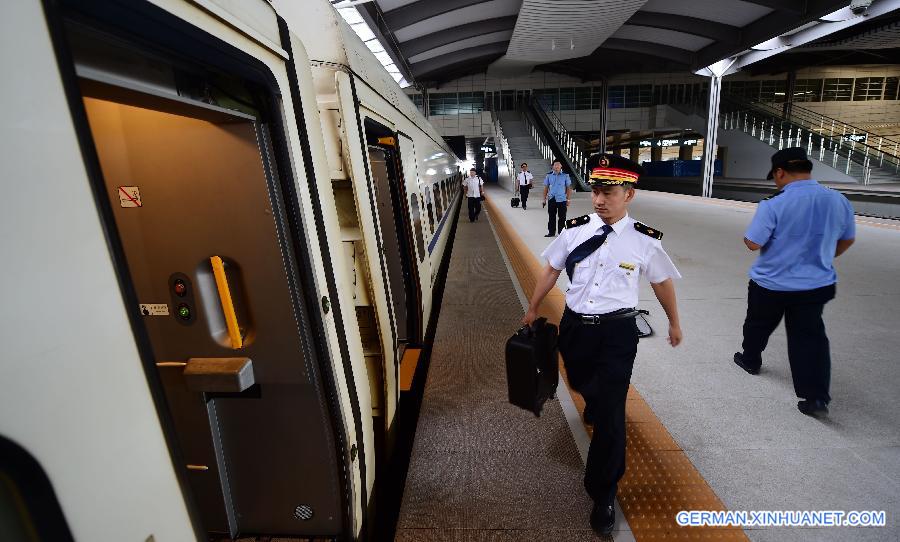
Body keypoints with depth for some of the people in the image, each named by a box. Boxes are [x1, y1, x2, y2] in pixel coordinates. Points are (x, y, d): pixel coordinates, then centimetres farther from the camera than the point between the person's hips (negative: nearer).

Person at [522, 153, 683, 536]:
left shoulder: (644, 241, -10)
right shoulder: (575, 230, -5)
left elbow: (662, 283, 7)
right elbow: (551, 270, 8)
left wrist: (674, 323, 20)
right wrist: (533, 309, 17)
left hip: (617, 333, -3)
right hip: (574, 325, 3)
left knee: (610, 413, -1)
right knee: (582, 385, 26)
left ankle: (603, 495, 22)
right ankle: (595, 401, 66)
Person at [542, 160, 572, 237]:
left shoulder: (565, 175, -2)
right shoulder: (549, 175, 2)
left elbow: (568, 188, 2)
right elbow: (546, 187, 6)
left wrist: (568, 199, -2)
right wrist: (544, 199, 4)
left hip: (562, 199, -1)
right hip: (551, 199, 2)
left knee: (562, 217, 5)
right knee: (551, 216, 9)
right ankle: (551, 232, 20)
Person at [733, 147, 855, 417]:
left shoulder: (773, 205, -21)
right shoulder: (839, 200, -2)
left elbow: (753, 243, -19)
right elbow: (847, 240, 11)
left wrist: (746, 237, 4)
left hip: (771, 283, -4)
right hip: (817, 284, 4)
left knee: (758, 325, 20)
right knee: (810, 337, 10)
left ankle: (750, 360, 42)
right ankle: (816, 397, 8)